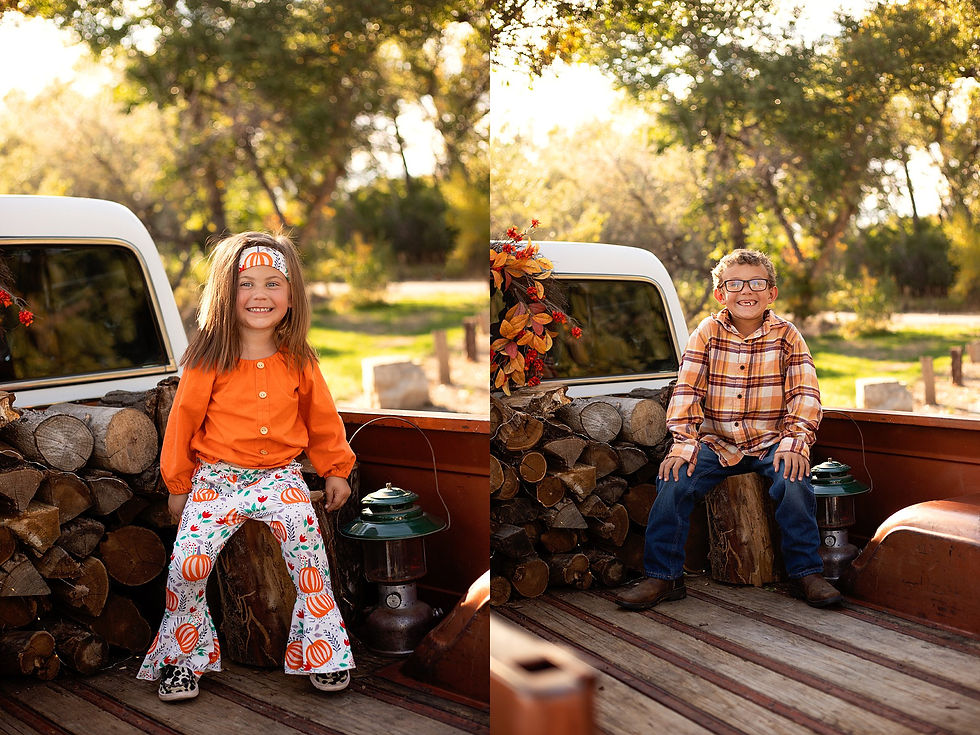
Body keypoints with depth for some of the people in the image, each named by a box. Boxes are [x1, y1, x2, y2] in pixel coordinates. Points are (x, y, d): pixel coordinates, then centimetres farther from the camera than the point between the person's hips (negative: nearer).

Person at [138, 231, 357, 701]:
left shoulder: (298, 362, 1)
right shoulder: (208, 361, -6)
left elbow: (322, 419, 13)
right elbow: (184, 420, 2)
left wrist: (336, 471, 16)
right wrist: (178, 485, 6)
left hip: (280, 475, 1)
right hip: (217, 477, -1)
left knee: (308, 548, -23)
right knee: (188, 562, -18)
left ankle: (321, 652, -5)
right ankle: (183, 655, 7)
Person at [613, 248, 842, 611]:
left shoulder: (786, 336, -1)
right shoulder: (706, 333, 0)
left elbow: (806, 394, -7)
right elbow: (686, 390, -6)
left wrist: (795, 441, -22)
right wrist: (683, 442, -18)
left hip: (770, 442, -1)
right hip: (716, 442, 1)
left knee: (794, 480, -29)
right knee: (674, 479, -21)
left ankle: (806, 572, -8)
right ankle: (662, 576, -7)